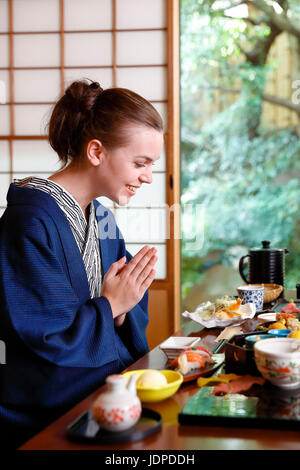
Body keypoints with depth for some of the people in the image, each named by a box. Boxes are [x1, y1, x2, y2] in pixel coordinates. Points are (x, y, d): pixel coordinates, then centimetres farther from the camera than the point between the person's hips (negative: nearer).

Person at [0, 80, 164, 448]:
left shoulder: (103, 219, 11)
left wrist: (123, 310, -8)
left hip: (108, 395, 8)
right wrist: (110, 305, -10)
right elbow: (42, 335, -19)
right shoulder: (32, 222, -17)